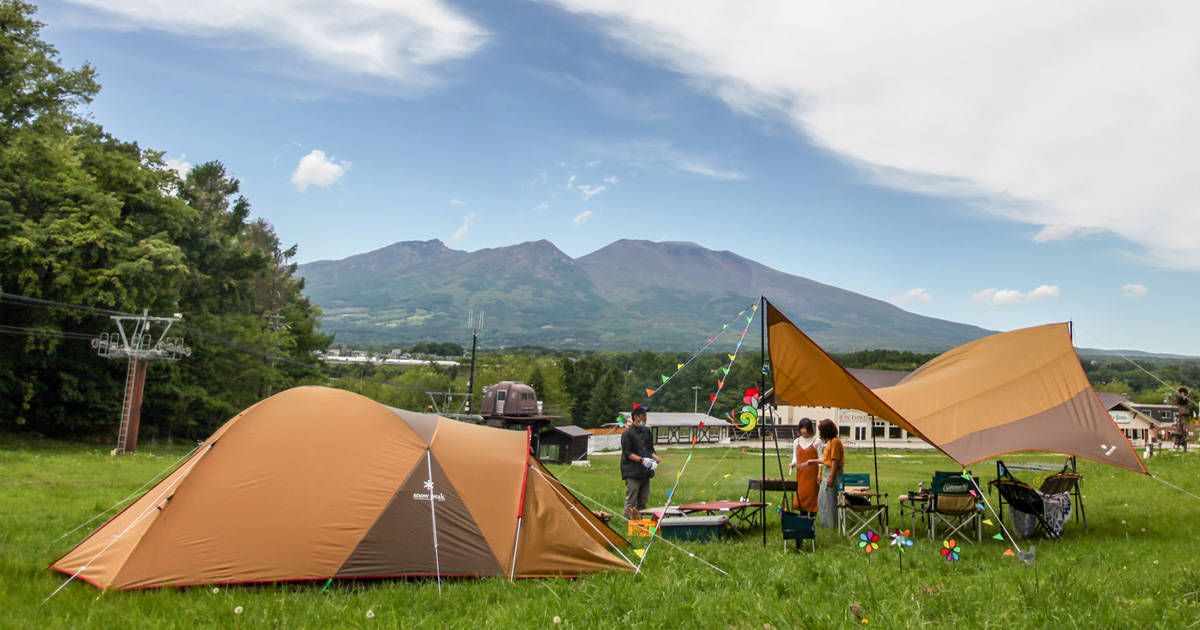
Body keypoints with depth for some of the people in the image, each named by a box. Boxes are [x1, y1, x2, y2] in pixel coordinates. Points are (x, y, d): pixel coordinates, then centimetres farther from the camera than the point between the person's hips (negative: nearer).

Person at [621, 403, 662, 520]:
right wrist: (642, 459, -22)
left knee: (643, 500, 11)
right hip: (632, 472, -7)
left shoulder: (647, 431, 13)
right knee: (630, 501, -5)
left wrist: (655, 457, 0)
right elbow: (627, 453, -11)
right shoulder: (628, 433, -8)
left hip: (646, 471, 7)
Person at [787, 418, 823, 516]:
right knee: (801, 495, 3)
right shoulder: (796, 442, 10)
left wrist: (819, 473, -9)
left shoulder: (816, 441, -1)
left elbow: (820, 458, -1)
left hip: (812, 474, -4)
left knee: (812, 495, -3)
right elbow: (795, 457, 13)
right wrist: (793, 463, -9)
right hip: (801, 474, 4)